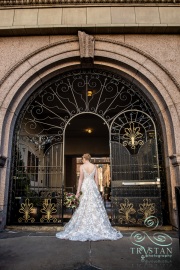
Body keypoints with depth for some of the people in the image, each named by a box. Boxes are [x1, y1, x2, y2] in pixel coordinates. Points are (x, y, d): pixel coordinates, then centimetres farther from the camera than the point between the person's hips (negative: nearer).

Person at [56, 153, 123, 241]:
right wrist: (97, 191, 13)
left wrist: (78, 191, -6)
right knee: (95, 207, 6)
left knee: (84, 208, 1)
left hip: (85, 187, -3)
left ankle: (84, 230, 2)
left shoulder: (82, 166, -3)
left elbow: (81, 179, -8)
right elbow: (96, 179, 6)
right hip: (93, 187, 3)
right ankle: (99, 229, 5)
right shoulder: (94, 166, 7)